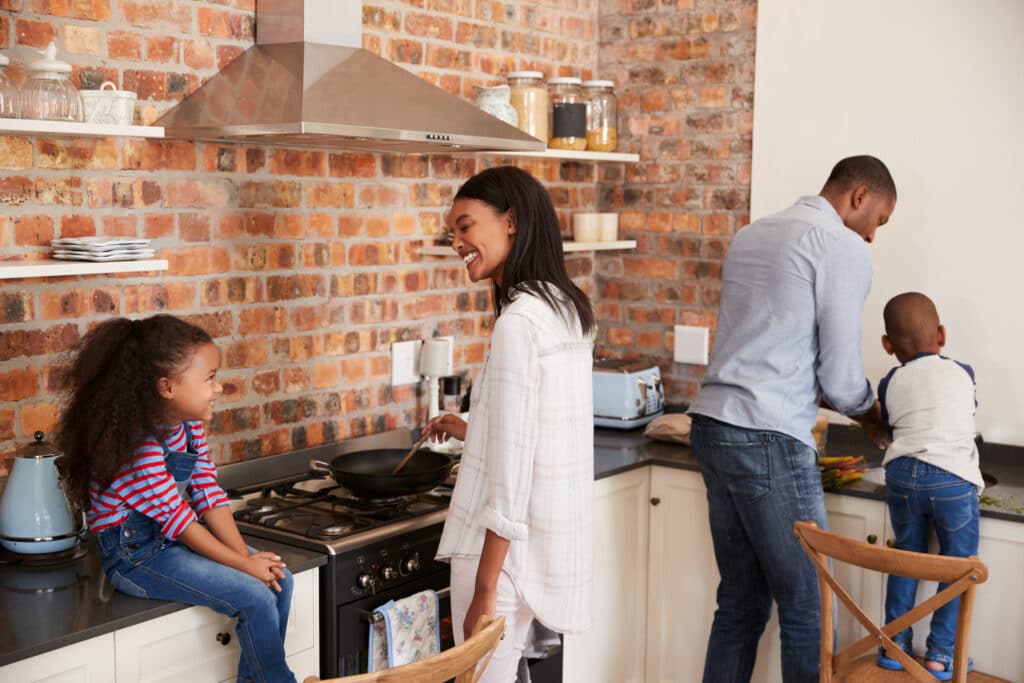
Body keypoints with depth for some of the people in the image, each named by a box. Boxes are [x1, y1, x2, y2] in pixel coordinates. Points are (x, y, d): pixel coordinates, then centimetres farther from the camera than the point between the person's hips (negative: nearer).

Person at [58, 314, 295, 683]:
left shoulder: (189, 423, -1)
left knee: (279, 579, -2)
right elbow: (179, 521, -22)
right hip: (134, 555, -9)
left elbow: (208, 493, 0)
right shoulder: (140, 447, -27)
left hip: (173, 538, 9)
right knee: (255, 598, -19)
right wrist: (243, 564, -15)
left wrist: (247, 554, -10)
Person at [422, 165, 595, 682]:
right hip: (554, 541, 9)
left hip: (509, 549, -9)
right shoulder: (569, 310, 7)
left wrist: (484, 589, -18)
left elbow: (512, 471, -21)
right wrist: (473, 432, 27)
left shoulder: (519, 320, -19)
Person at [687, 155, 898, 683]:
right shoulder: (843, 247, -6)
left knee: (741, 600, 14)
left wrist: (813, 394, 23)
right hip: (768, 440, -8)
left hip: (712, 426, 8)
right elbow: (840, 376, -6)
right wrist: (872, 418, 14)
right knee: (806, 607, 3)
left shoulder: (751, 235, 19)